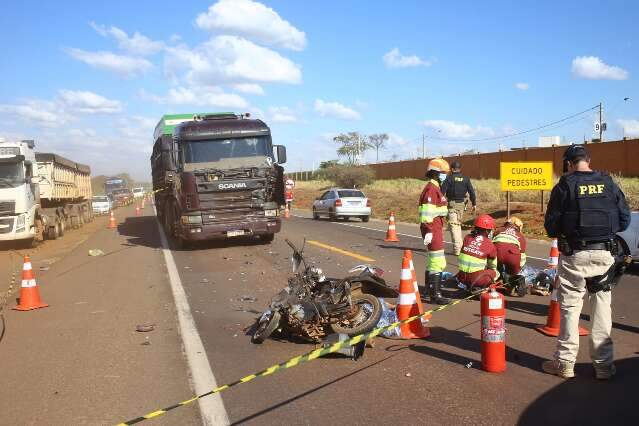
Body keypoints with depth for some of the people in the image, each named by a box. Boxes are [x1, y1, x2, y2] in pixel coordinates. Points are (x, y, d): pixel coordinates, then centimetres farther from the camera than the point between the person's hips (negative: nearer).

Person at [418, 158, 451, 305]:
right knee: (438, 262, -9)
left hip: (436, 228, 11)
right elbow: (426, 212, -22)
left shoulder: (435, 188, 19)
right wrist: (428, 231, -25)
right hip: (432, 230, -11)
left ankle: (427, 287, 34)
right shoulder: (431, 188, -15)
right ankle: (435, 294, -5)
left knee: (434, 260, 22)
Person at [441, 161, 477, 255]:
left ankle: (457, 249, -13)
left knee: (453, 225, -5)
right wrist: (474, 204, 9)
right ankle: (459, 246, 22)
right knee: (458, 224, 19)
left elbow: (442, 191, -9)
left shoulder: (449, 178, -6)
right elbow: (471, 191, 4)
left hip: (452, 204, -5)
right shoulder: (465, 178, 6)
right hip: (461, 204, 5)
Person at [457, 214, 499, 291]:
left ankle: (469, 286, 18)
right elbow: (493, 265, 11)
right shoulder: (490, 244, -3)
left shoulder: (467, 238, 4)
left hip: (462, 278, 5)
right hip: (477, 279, -5)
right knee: (496, 273, 18)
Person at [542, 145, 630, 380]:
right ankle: (603, 364, 18)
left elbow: (551, 226, -6)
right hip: (605, 253, 3)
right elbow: (624, 219, 6)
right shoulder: (609, 183, 3)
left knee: (570, 307, 7)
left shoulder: (565, 186, -6)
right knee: (602, 307, 12)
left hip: (574, 255, -3)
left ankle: (565, 362, 14)